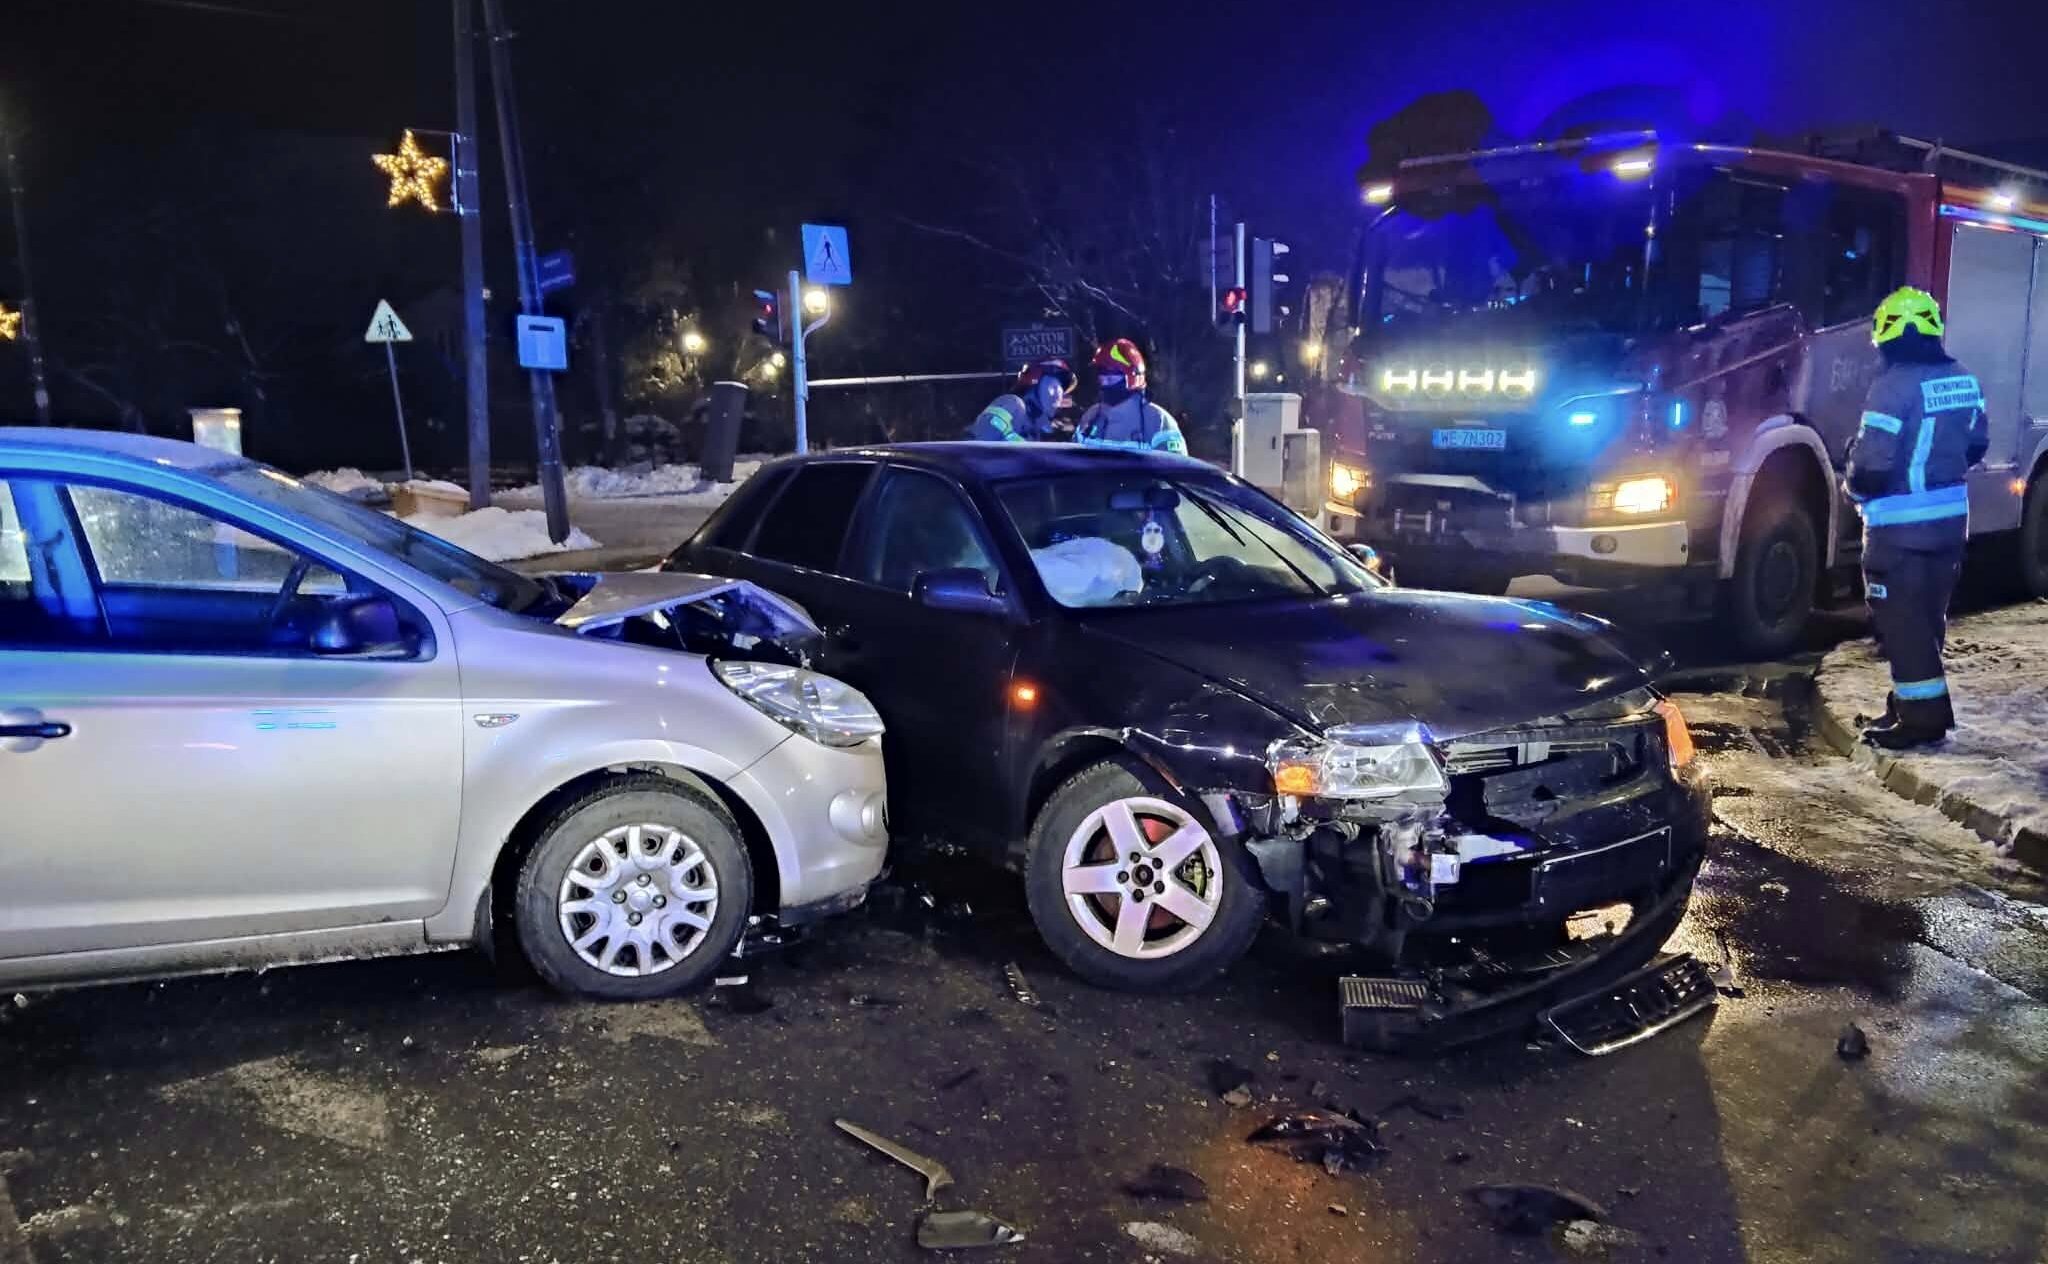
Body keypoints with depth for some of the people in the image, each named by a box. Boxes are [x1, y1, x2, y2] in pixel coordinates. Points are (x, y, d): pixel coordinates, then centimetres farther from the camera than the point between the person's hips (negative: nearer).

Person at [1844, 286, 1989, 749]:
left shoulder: (1894, 385, -19)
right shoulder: (1965, 381, 6)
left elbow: (1872, 460, -23)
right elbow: (1975, 446, 16)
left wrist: (1856, 489, -3)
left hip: (1901, 525, -8)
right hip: (1951, 517, 8)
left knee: (1901, 620, 0)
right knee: (1928, 615, 18)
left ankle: (1922, 716, 1)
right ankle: (1917, 701, 28)